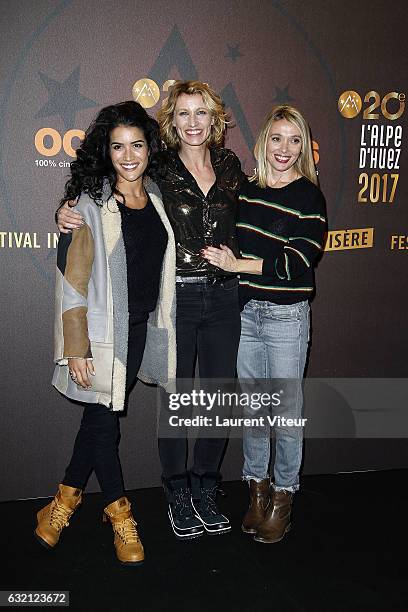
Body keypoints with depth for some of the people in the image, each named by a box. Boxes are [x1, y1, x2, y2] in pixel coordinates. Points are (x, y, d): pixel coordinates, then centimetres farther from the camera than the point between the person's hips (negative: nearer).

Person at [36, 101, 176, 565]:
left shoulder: (156, 199, 6)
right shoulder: (90, 203, -10)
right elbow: (73, 279, -12)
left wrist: (160, 328, 13)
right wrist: (76, 347, -15)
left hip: (142, 327, 5)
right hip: (103, 332, -5)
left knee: (100, 417, 15)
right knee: (103, 421, 6)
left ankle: (65, 499, 35)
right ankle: (119, 513, 26)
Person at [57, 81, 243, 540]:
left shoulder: (230, 166, 8)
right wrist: (68, 215, -19)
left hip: (223, 298, 4)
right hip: (174, 298, -3)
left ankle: (205, 492, 30)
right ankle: (178, 497, 27)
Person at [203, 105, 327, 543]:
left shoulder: (309, 197, -6)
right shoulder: (245, 189, 7)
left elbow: (299, 262, -15)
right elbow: (229, 243, 21)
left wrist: (236, 264, -15)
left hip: (286, 315, -4)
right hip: (244, 310, 4)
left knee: (286, 408, 5)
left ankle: (283, 495, 22)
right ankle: (257, 487, 28)